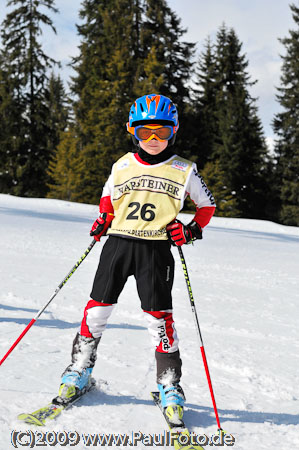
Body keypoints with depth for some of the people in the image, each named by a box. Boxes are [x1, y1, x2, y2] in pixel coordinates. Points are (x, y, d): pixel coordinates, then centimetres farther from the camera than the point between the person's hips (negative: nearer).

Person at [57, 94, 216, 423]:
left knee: (159, 317, -4)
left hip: (156, 250, -2)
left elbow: (207, 205, 12)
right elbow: (107, 198, 25)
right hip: (117, 244, 2)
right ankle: (79, 370, 22)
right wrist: (102, 220, 7)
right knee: (97, 309, 3)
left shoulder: (184, 170, 2)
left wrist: (191, 230, -3)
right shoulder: (122, 166, 7)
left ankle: (170, 386, 11)